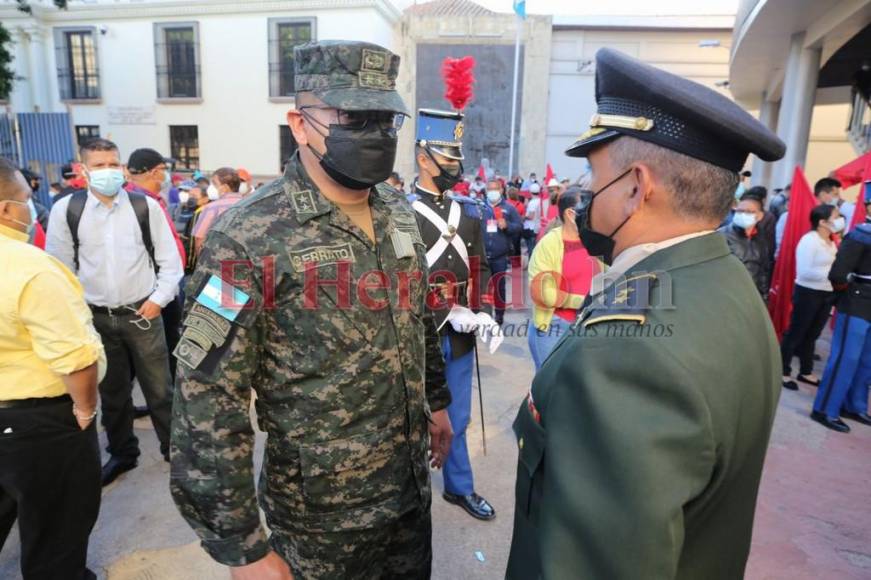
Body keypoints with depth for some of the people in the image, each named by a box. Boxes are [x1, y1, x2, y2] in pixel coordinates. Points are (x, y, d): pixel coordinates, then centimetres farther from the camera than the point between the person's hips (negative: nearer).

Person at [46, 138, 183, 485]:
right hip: (97, 317, 2)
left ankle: (173, 447, 25)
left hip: (143, 314, -1)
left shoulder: (146, 207, -4)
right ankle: (122, 453, 35)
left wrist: (159, 298, -9)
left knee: (159, 388, 6)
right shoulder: (66, 210, -1)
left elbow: (170, 260, -1)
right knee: (112, 392, 16)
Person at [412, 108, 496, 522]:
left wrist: (484, 313, -5)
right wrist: (446, 312, -21)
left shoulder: (469, 213, 8)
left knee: (457, 418, 20)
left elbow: (480, 268, 11)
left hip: (460, 335, 5)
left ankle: (459, 487, 38)